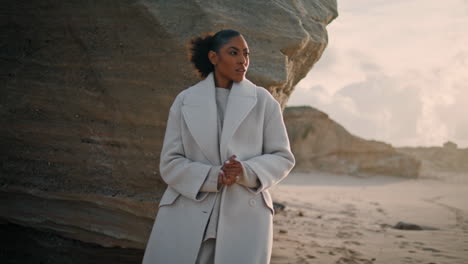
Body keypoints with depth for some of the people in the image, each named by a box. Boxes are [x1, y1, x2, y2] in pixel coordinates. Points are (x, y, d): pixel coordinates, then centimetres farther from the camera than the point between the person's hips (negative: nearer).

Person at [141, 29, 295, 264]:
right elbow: (169, 163, 3)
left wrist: (247, 172, -13)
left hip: (245, 217, 0)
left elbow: (282, 157, 7)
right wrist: (212, 177, -14)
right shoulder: (185, 101, 7)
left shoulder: (263, 101, 8)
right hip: (188, 218, 1)